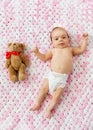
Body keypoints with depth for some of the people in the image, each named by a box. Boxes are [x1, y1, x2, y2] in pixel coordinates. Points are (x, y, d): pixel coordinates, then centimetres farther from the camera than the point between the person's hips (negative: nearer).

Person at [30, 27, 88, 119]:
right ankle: (38, 103, 16)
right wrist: (37, 52, 7)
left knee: (57, 95, -6)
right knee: (43, 89, 0)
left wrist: (84, 40, 22)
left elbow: (81, 50, 21)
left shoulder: (70, 49, 14)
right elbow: (44, 58, 19)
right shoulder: (53, 51, 15)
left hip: (62, 78, -1)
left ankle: (49, 109, 5)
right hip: (51, 74, 2)